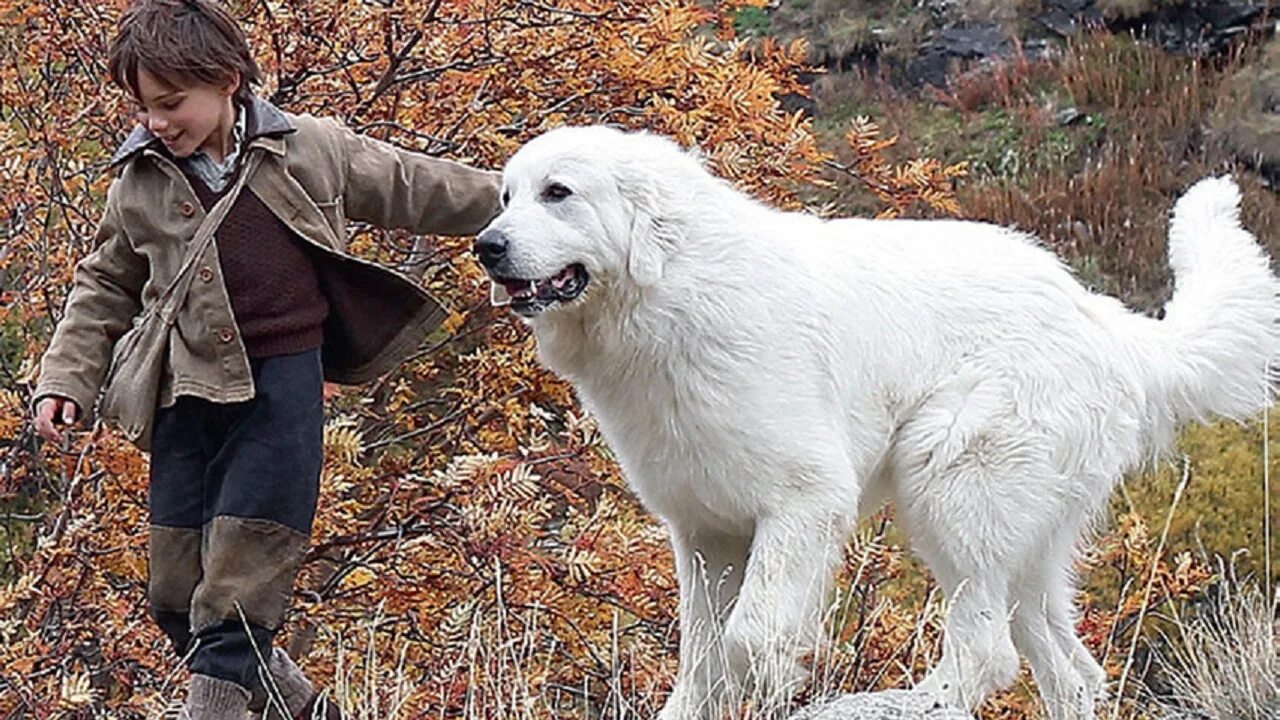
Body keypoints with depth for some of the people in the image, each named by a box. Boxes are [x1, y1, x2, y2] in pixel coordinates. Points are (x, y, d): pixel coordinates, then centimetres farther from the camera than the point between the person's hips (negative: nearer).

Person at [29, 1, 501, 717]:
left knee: (239, 587, -9)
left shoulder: (311, 149, 0)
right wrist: (66, 380, 6)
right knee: (175, 595, 5)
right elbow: (105, 288, 16)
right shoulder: (140, 185, 5)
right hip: (189, 396, 4)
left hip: (283, 388, -4)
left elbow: (408, 188, 13)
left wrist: (511, 205, 17)